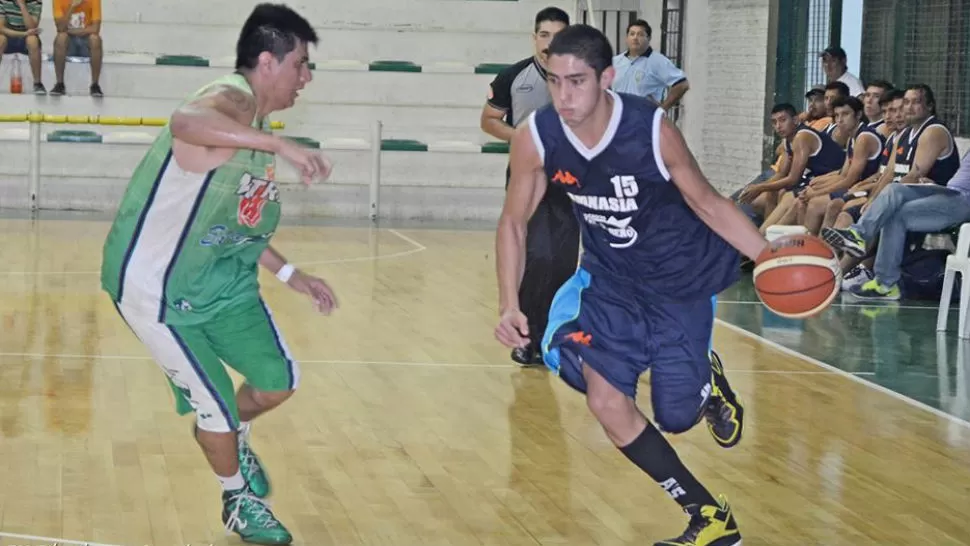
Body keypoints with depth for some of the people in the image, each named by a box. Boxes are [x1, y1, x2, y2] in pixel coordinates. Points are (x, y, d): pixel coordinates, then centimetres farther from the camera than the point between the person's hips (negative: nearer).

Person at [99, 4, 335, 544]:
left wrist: (292, 275, 16)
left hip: (223, 280, 9)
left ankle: (230, 434, 40)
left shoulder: (257, 131, 7)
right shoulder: (231, 99, -23)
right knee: (217, 406, 0)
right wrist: (280, 144, -54)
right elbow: (184, 124, -50)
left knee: (280, 379, 9)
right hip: (156, 288, -9)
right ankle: (240, 501, 26)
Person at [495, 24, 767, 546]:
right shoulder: (535, 137, -20)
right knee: (605, 399, -13)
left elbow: (708, 203, -14)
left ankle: (709, 384, 38)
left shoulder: (652, 130, -28)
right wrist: (509, 306, -16)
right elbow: (513, 222, -6)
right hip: (610, 274, 3)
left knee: (676, 416, -1)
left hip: (682, 277, -3)